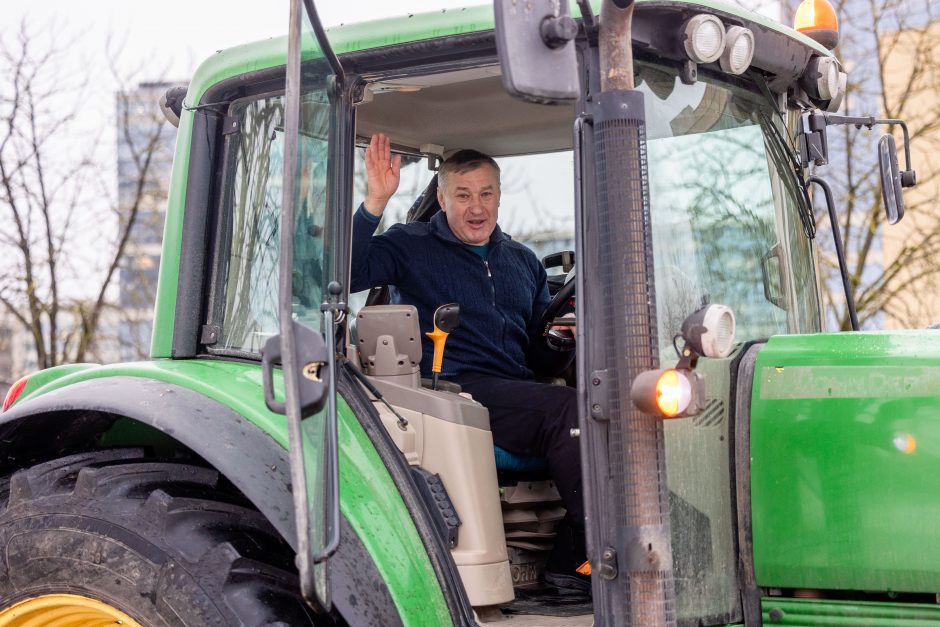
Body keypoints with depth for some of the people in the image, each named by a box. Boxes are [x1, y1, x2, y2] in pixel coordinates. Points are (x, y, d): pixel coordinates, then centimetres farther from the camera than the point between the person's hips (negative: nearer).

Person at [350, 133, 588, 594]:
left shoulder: (523, 262, 25)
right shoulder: (412, 246, 10)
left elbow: (543, 359, 24)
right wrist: (375, 202, -16)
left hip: (519, 395, 6)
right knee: (566, 408, -30)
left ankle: (569, 561, -18)